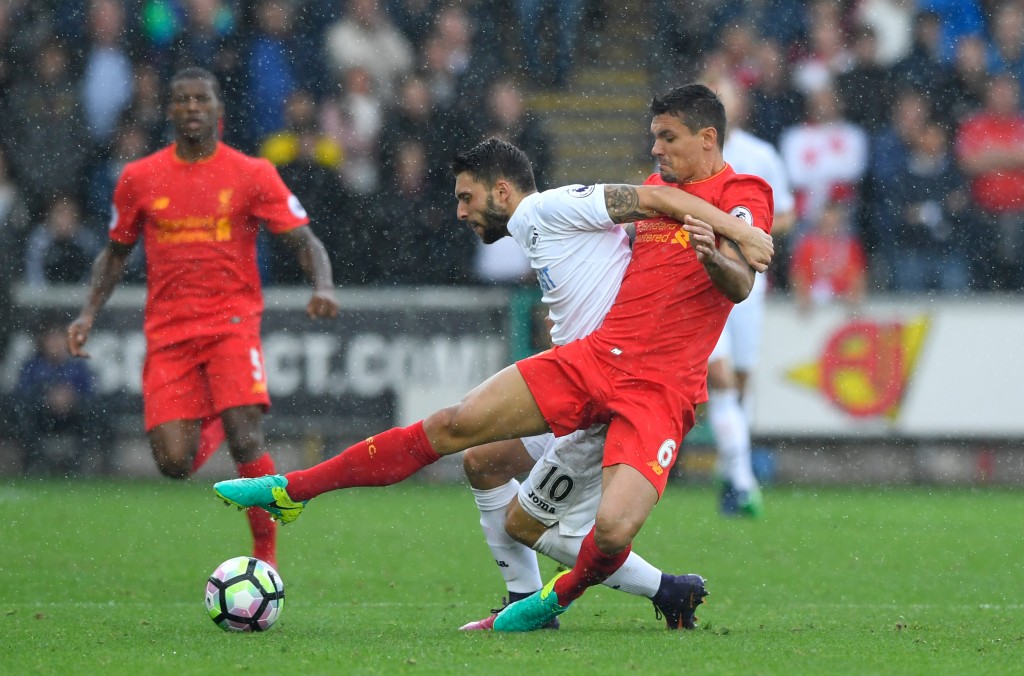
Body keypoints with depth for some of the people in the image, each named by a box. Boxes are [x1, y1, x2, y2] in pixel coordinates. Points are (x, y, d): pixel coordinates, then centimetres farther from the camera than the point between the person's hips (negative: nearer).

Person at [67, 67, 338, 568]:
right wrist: (88, 314, 5)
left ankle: (266, 555, -8)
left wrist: (323, 286, -21)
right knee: (174, 463, -10)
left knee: (246, 440, -21)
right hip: (168, 333, 2)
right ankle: (204, 432, 28)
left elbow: (305, 242, -1)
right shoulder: (139, 179, 7)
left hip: (232, 323, -2)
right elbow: (115, 252, 19)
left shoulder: (252, 174, 1)